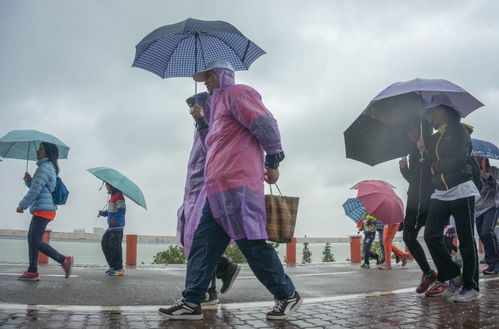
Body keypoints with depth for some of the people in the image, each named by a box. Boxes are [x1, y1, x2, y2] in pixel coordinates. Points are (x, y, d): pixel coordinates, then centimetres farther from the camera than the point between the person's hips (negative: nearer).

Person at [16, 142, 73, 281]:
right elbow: (36, 188, 24)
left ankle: (64, 260, -11)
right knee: (31, 239, 11)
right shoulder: (49, 167, 20)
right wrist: (29, 180, 6)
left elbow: (35, 190, -16)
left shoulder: (44, 167, -12)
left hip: (43, 209, -10)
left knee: (35, 241, -12)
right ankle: (32, 272, 14)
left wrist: (22, 205, -7)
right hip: (43, 209, 10)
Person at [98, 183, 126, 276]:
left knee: (115, 247, -9)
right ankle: (113, 266, 22)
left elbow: (122, 210, -21)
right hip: (111, 227, 11)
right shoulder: (113, 196, 18)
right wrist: (104, 213, 10)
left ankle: (119, 269, -2)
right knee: (105, 243, 14)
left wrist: (114, 219, -29)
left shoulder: (118, 196, -13)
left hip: (117, 227, -11)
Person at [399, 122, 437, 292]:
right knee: (408, 237, 1)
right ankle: (427, 273, 12)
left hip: (432, 198, -7)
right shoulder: (414, 152, 19)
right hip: (415, 199, 7)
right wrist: (404, 168, 2)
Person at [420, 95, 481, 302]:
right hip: (440, 194, 7)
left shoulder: (459, 131, -2)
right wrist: (424, 151, 0)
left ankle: (471, 287, 3)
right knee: (431, 235, -1)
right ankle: (454, 277, 11)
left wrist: (438, 164, -1)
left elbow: (460, 159, -15)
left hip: (461, 191, -7)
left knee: (466, 241, -3)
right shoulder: (435, 138, 20)